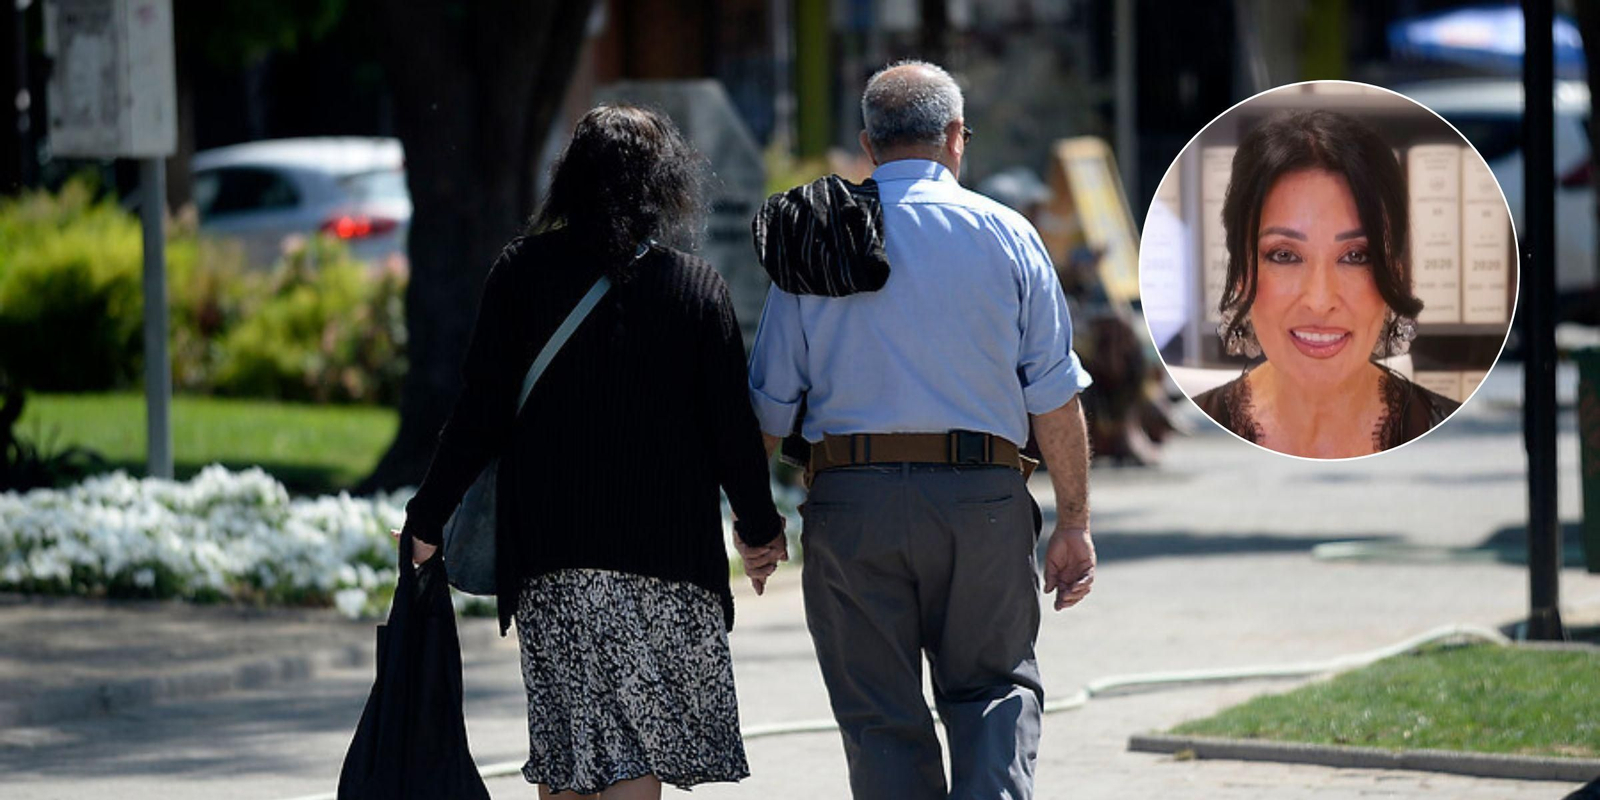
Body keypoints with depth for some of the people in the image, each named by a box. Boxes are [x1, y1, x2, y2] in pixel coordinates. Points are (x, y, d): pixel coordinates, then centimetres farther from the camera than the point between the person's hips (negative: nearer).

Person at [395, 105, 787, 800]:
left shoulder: (522, 272, 0)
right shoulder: (699, 288, -2)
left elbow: (482, 415, -2)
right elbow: (731, 425, 1)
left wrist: (428, 516, 9)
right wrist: (759, 525, 17)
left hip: (548, 550, 1)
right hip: (670, 549, -1)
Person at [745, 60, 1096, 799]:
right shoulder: (1005, 234, 3)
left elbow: (771, 402, 5)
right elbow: (1055, 396, 1)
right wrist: (1074, 524, 5)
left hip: (851, 498, 1)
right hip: (983, 499, 0)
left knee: (881, 715, 8)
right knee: (995, 685, 12)